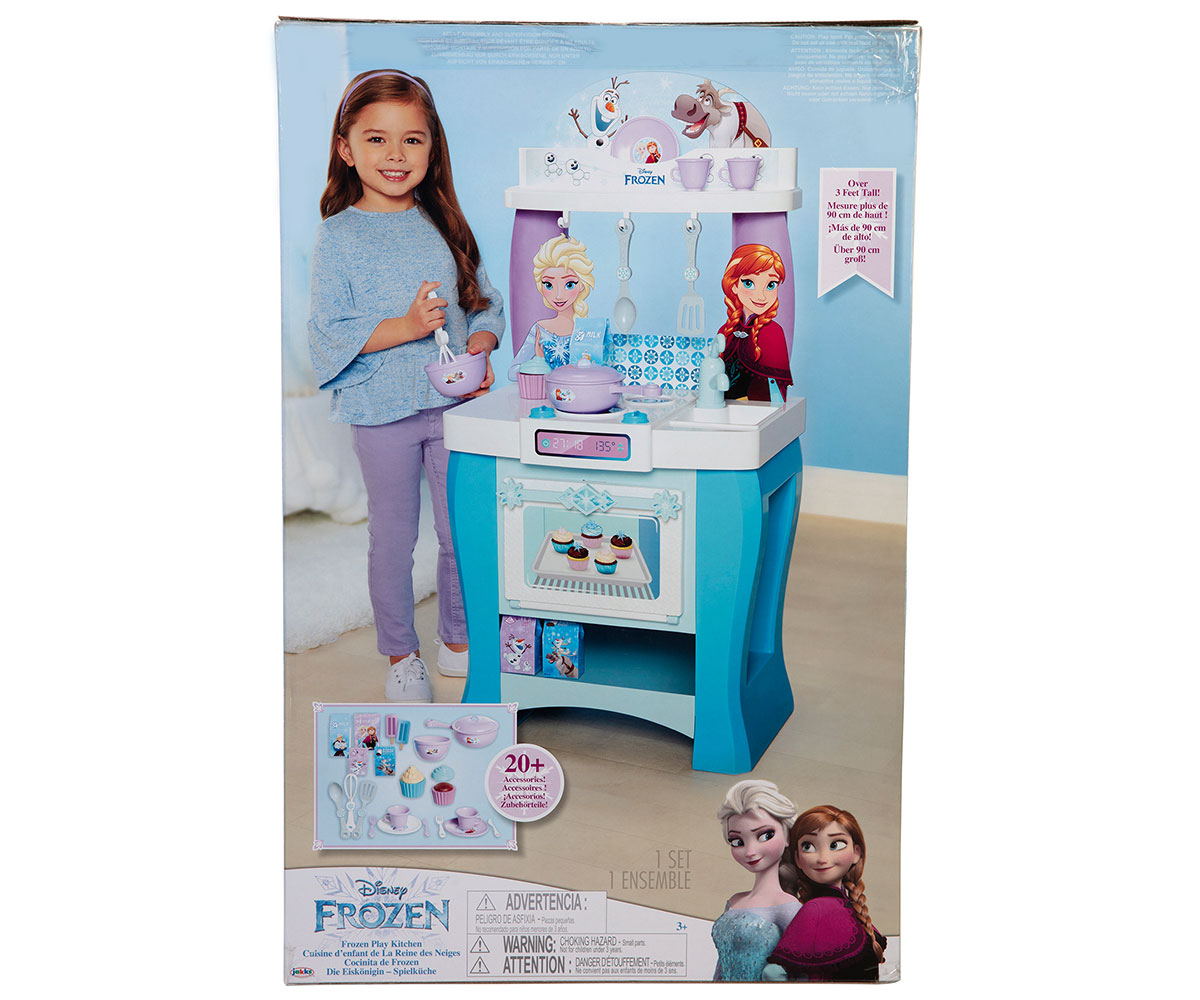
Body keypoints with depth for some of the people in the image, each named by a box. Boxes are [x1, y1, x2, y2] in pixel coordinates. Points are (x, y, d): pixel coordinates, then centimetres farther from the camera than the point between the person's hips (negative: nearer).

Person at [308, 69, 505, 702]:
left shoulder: (445, 227, 5)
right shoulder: (339, 238, -6)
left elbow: (486, 303, 10)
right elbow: (327, 334, -10)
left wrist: (479, 346, -11)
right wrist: (405, 327, -21)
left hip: (453, 405, 3)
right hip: (381, 411, -3)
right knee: (393, 539, 9)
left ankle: (457, 640, 32)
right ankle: (400, 655, 26)